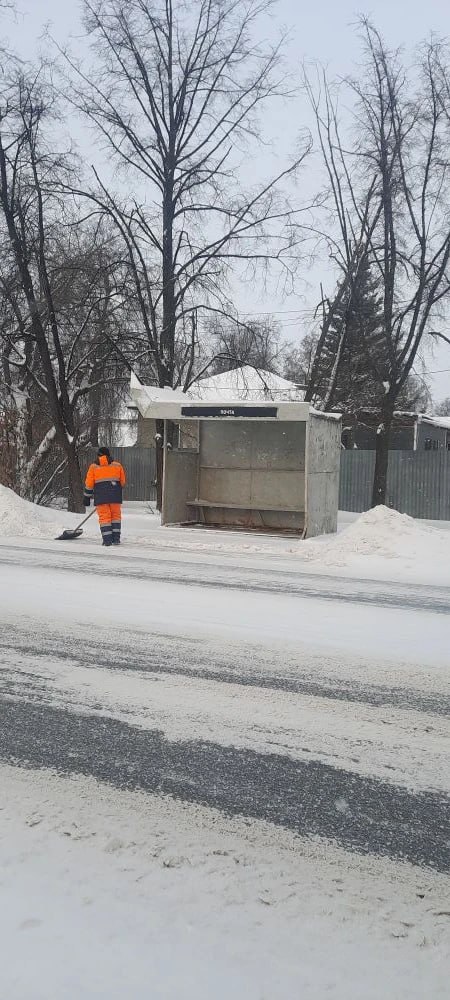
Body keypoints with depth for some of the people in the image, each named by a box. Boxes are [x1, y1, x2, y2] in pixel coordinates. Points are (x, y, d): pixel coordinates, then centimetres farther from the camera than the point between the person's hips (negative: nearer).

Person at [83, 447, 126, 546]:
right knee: (116, 515, 11)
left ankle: (107, 540, -4)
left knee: (104, 517, 2)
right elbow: (123, 482, 14)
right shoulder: (117, 465, 11)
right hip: (115, 496, 1)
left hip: (101, 496, -1)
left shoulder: (93, 467, 7)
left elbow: (89, 484, 4)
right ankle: (116, 539, 7)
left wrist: (87, 498, 11)